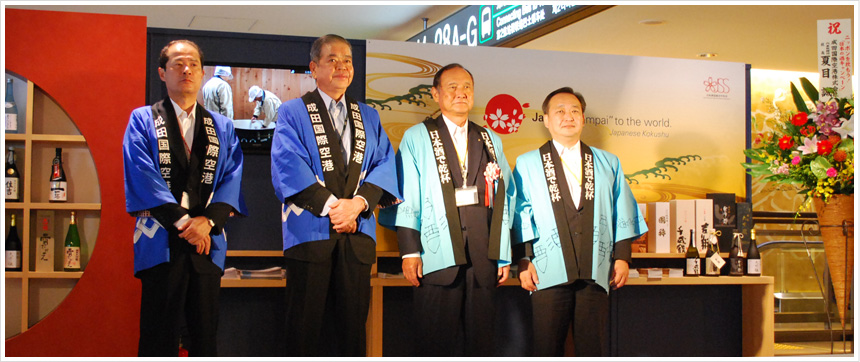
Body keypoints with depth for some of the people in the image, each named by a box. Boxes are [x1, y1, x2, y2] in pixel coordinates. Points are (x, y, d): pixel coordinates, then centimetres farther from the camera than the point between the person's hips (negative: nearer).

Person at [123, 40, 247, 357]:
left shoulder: (222, 127, 15)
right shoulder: (142, 120, 7)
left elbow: (232, 176, 4)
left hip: (208, 239, 3)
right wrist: (182, 220, -13)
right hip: (161, 240, -2)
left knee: (205, 334, 5)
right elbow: (143, 175, -5)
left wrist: (209, 218, -13)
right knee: (159, 334, 0)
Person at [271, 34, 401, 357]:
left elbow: (384, 162, 5)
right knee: (306, 321, 1)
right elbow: (288, 165, -8)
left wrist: (359, 202, -12)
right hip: (309, 230, -3)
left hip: (358, 231, 3)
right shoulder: (292, 112, 5)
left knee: (354, 320, 6)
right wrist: (331, 204, -16)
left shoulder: (368, 116, 17)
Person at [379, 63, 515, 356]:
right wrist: (409, 251, -9)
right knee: (437, 342, 0)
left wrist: (504, 255, 8)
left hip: (483, 256, 3)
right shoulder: (417, 137, 6)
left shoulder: (490, 140, 17)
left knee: (481, 341, 7)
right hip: (437, 256, -3)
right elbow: (407, 198, -1)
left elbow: (503, 199, 13)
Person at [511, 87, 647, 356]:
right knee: (548, 349, 0)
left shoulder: (608, 163, 18)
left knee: (593, 349, 3)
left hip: (596, 273, 2)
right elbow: (520, 216, 4)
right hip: (548, 274, -2)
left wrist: (622, 256, 5)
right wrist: (523, 260, -4)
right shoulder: (527, 164, 12)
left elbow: (623, 215, 14)